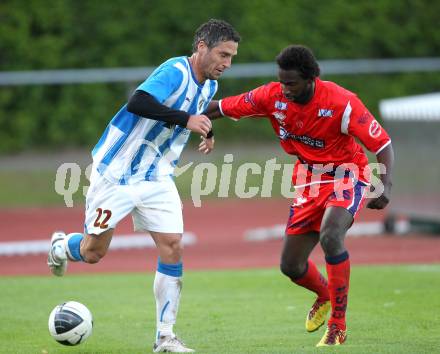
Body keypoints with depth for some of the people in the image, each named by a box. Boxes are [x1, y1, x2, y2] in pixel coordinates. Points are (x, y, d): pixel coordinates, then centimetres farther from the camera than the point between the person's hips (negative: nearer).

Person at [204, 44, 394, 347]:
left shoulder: (342, 103, -26)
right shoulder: (272, 97, -14)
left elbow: (383, 144, -21)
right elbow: (221, 108, -4)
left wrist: (385, 186, -36)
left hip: (347, 174, -5)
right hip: (309, 180, 5)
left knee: (330, 236, -34)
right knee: (290, 265, 4)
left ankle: (338, 326, -22)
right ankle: (324, 295, 41)